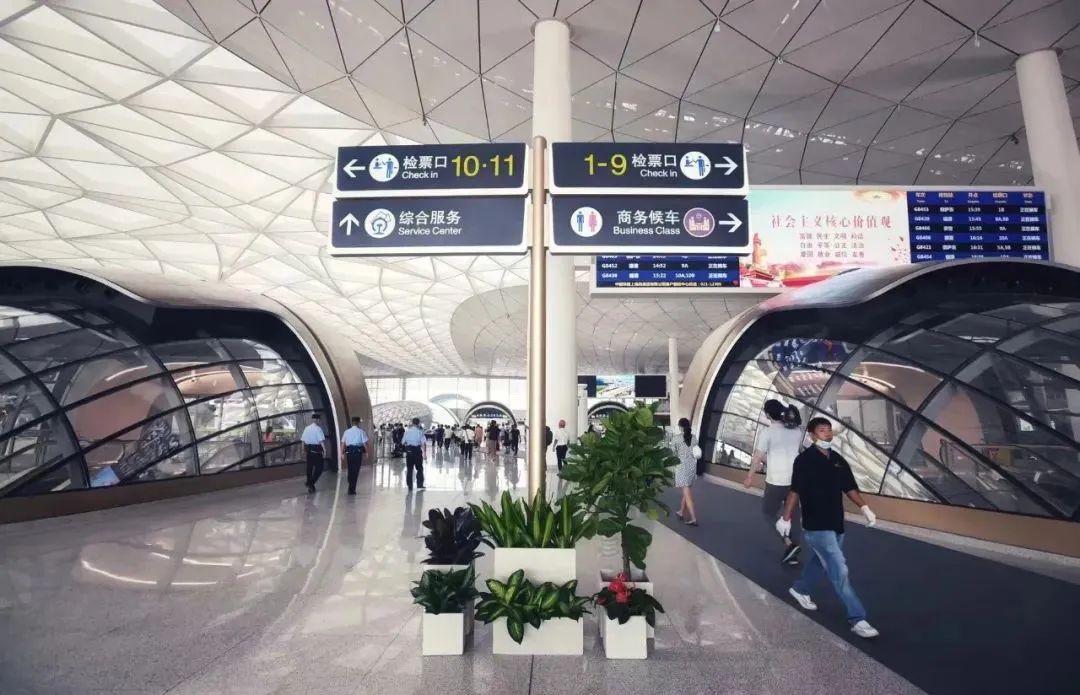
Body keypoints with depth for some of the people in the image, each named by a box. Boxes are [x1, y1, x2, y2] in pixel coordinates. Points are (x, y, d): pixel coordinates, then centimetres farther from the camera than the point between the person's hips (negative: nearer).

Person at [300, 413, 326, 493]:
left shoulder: (306, 428, 7)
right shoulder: (318, 428, -11)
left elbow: (303, 440, 11)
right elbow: (321, 440, -20)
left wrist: (304, 449, 21)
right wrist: (324, 449, -21)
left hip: (308, 449, 6)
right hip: (316, 449, -6)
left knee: (309, 467, 14)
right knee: (319, 467, 2)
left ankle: (309, 484, 22)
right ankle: (311, 483, -9)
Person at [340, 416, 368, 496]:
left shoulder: (347, 431, 6)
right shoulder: (361, 432, -4)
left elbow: (343, 443, 5)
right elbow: (365, 443, -8)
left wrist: (342, 453, 10)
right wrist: (366, 452, 2)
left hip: (349, 452, 3)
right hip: (358, 452, -3)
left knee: (350, 470, 16)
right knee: (355, 471, 3)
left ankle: (351, 488, 25)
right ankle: (352, 489, 3)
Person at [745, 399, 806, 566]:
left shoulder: (767, 433, -14)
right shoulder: (797, 430, 3)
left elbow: (757, 458, -11)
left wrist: (749, 477, 4)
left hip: (776, 481, -5)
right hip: (795, 480, 6)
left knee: (769, 512, 13)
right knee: (794, 515, 13)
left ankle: (788, 544, -1)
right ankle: (793, 555, 18)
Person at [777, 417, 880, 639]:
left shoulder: (838, 460, 7)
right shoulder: (805, 459, -13)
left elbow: (849, 488, 12)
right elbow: (795, 491, -14)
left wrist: (864, 508, -2)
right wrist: (786, 518, -14)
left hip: (836, 524, 7)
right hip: (816, 526, -7)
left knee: (822, 562, 22)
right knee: (840, 571, -5)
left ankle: (799, 589, 43)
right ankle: (857, 619, 4)